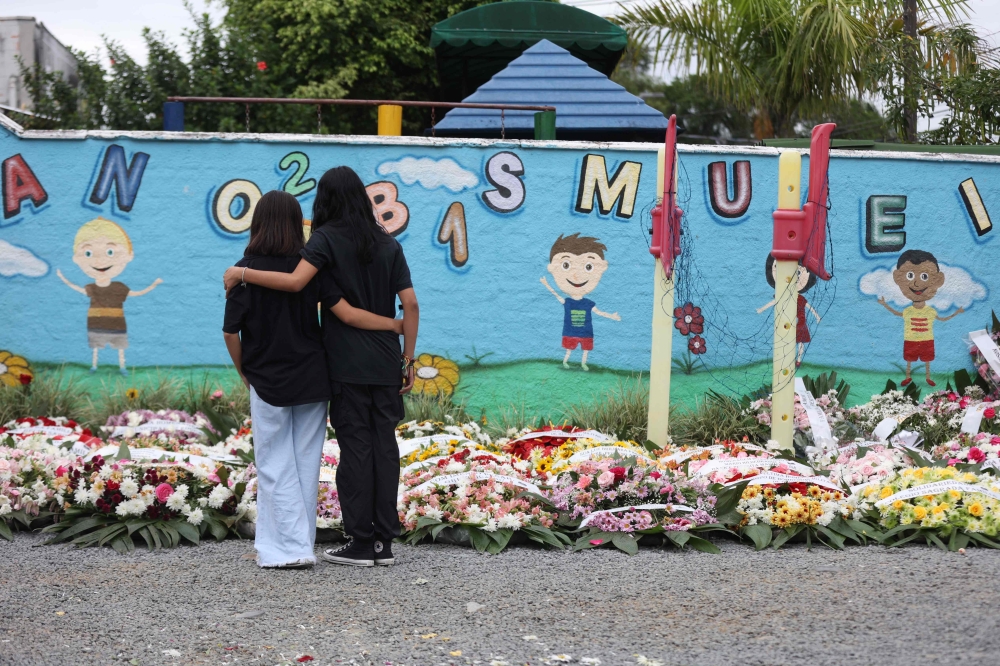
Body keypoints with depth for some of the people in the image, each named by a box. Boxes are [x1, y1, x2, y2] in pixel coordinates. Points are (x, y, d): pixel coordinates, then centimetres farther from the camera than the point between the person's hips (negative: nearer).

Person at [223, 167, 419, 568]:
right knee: (384, 445, 7)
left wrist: (241, 273, -11)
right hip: (386, 365, 5)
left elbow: (295, 281, -21)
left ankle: (360, 544, 1)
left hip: (348, 365, -4)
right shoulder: (388, 244, 10)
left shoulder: (328, 238, -5)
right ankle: (384, 541, 10)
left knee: (355, 447, -1)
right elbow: (410, 305, 5)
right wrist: (408, 360, 10)